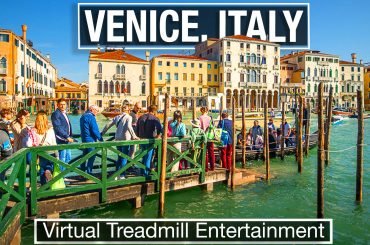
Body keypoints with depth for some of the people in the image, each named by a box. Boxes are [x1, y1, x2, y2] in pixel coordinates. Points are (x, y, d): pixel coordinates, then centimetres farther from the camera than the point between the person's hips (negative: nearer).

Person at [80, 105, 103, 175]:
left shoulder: (83, 116, 14)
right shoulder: (91, 117, -16)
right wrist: (100, 138, -11)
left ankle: (82, 172, 23)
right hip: (90, 140, -10)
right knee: (92, 157, -3)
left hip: (84, 139, 10)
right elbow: (95, 130, -19)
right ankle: (89, 173, -1)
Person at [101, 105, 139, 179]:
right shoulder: (129, 117, -5)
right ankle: (122, 175, 4)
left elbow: (108, 125, 11)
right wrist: (134, 136, -24)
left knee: (119, 157, 17)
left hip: (118, 139, 6)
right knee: (124, 158, 2)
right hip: (125, 139, -6)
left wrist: (102, 133, 22)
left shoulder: (117, 117, 12)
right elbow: (129, 127, -23)